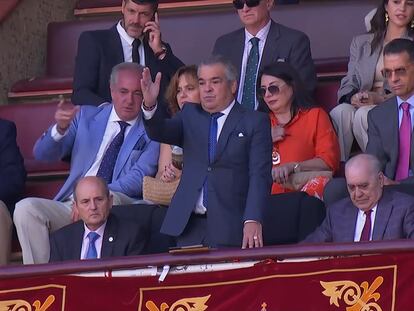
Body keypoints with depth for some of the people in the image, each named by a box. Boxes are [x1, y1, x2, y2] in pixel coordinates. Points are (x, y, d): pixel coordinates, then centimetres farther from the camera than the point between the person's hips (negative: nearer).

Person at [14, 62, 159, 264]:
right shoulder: (86, 117, 17)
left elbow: (138, 179, -7)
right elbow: (42, 154, 12)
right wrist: (60, 128, -11)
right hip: (71, 204, 3)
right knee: (26, 208, -24)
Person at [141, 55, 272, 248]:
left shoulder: (255, 122, 3)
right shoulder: (190, 115, 16)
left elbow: (259, 175, -5)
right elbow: (160, 132, 0)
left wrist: (253, 220, -18)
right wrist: (149, 105, -22)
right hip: (189, 227, 3)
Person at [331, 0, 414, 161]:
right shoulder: (361, 43, 23)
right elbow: (349, 83, 14)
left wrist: (380, 98, -17)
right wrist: (353, 97, -12)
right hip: (364, 105, 3)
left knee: (364, 114, -34)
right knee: (340, 112, -31)